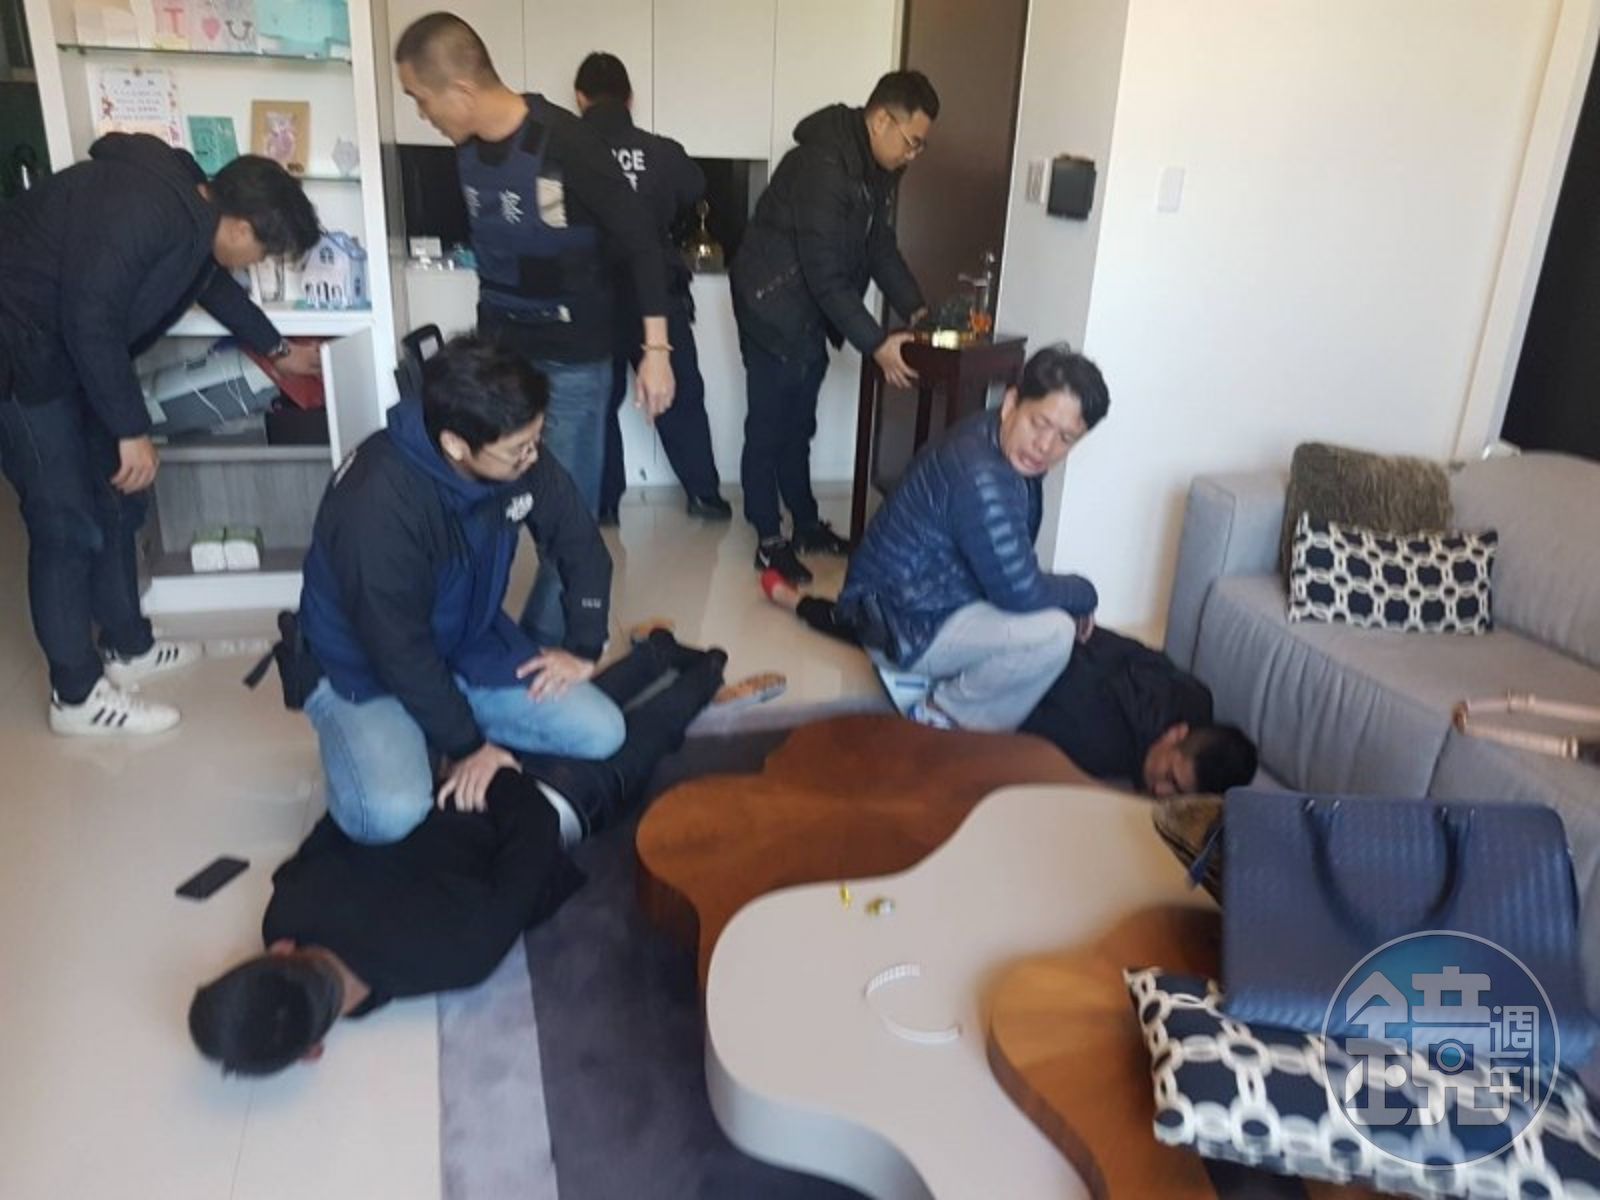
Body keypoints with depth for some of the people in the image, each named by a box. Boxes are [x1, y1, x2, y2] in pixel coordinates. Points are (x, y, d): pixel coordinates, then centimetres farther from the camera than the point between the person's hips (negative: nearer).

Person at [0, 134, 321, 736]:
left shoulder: (192, 213, 4)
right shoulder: (147, 209, -27)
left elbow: (215, 286, 25)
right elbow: (90, 319, -29)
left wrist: (279, 349, 38)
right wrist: (133, 430, -21)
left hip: (68, 346, 10)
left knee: (116, 499, 15)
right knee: (67, 524, -5)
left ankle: (128, 647, 30)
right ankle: (77, 695, 8)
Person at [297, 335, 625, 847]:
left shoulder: (519, 460, -16)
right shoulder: (377, 503, -34)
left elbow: (581, 545, 1)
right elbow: (400, 650, -26)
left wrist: (583, 647, -6)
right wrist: (466, 746, -20)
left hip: (470, 646, 6)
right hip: (366, 671, -5)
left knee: (600, 733, -7)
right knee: (392, 813, -29)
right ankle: (358, 737, 5)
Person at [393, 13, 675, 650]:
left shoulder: (567, 143, -20)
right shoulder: (468, 149, 1)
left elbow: (640, 240, -15)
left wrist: (655, 348, -17)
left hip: (572, 360, -6)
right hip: (496, 350, 6)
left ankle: (547, 649, 16)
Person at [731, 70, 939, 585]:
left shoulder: (878, 168, 4)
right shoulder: (822, 167, -26)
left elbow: (880, 246, 10)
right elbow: (825, 273, -29)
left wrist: (915, 309, -3)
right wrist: (875, 344, -28)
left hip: (811, 313, 9)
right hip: (774, 308, -9)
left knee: (798, 426, 17)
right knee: (769, 428, 0)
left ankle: (806, 524, 28)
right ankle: (770, 541, 10)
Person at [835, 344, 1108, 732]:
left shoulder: (1011, 452, 1)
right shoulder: (981, 477, -30)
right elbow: (1020, 592, -27)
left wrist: (1071, 597, 5)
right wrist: (1085, 593, -10)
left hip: (922, 595, 10)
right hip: (902, 625, -10)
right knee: (1053, 633, -26)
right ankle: (942, 716, -6)